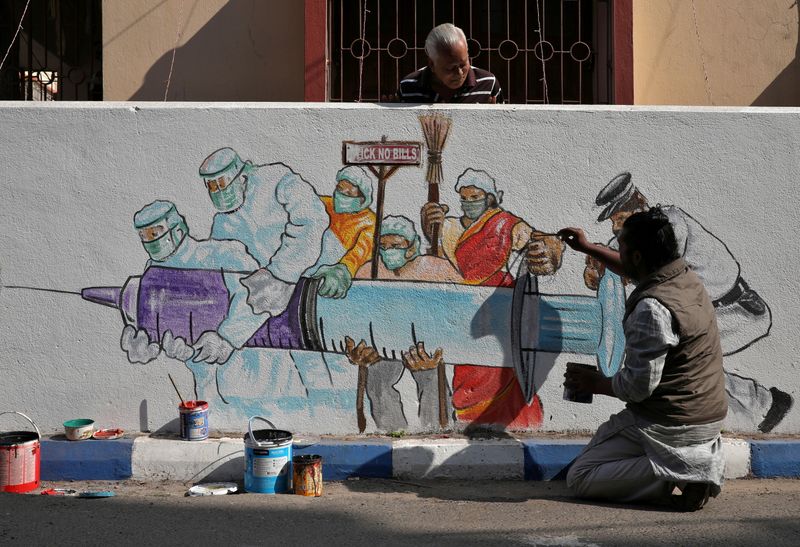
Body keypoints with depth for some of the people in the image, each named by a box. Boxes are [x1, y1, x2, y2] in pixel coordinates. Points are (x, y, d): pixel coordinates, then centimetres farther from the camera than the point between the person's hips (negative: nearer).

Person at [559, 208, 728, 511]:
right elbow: (635, 271, 28)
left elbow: (639, 385, -23)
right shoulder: (687, 277, 4)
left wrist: (596, 383, -5)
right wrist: (588, 248, 34)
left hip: (667, 425, -9)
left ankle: (676, 470, -14)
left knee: (579, 478, 1)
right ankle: (695, 458, 8)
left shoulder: (652, 307, -24)